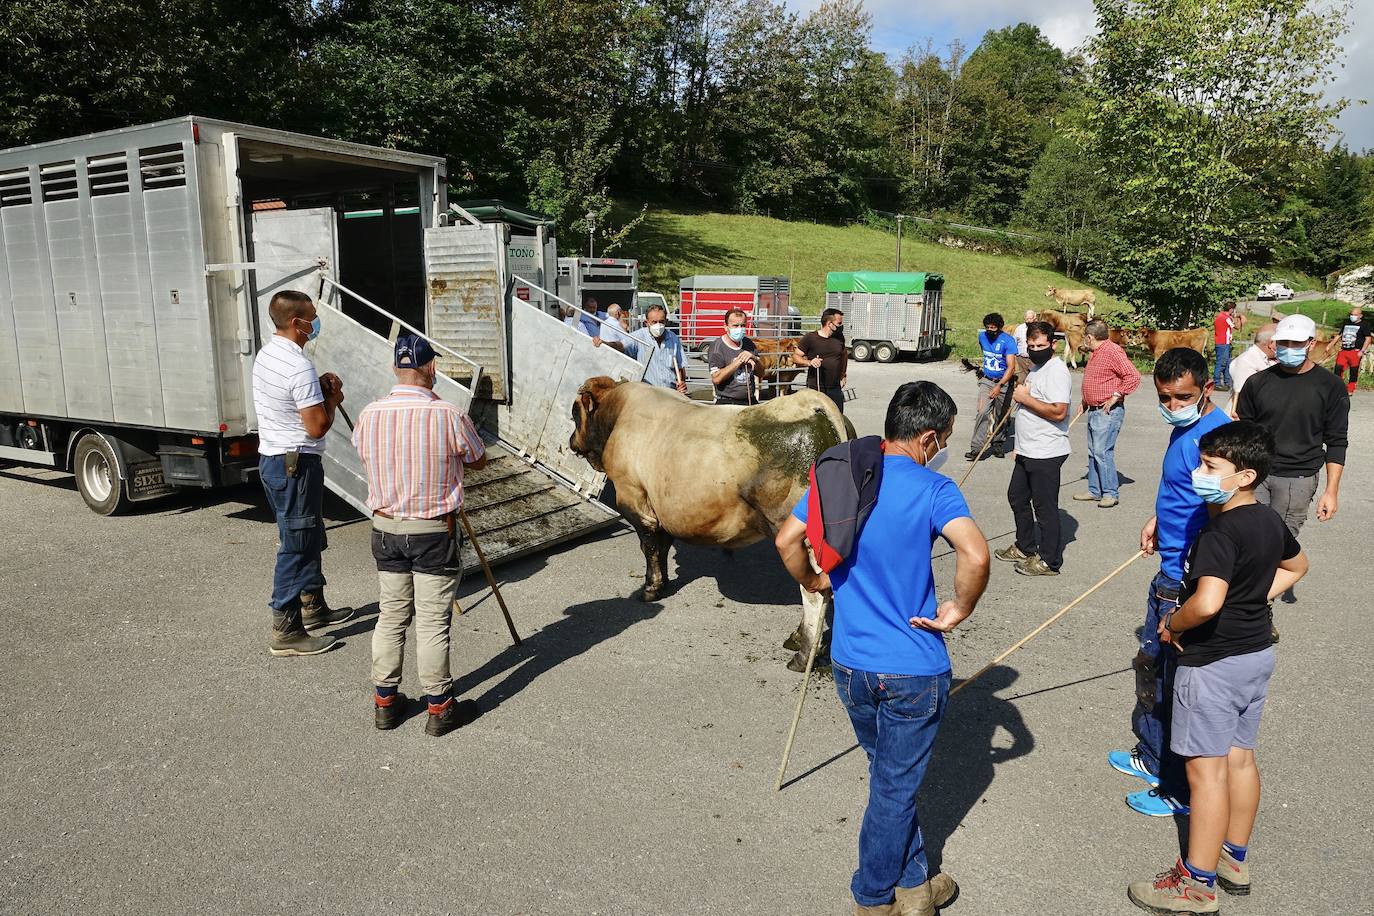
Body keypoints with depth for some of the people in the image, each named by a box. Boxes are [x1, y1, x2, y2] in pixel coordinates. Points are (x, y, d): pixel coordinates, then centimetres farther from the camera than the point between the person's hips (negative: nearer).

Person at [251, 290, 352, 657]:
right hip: (295, 464, -10)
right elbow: (317, 427, -22)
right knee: (296, 544, -4)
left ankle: (313, 605, 34)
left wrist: (318, 387, 8)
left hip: (272, 458, 10)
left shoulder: (266, 353, 9)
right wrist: (333, 398, -5)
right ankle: (286, 631, 2)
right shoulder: (300, 367, -22)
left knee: (310, 537, 21)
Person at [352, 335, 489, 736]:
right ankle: (440, 708, 15)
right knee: (433, 622, 4)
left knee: (390, 616, 15)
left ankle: (385, 702, 26)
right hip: (434, 533, -4)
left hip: (386, 530, 4)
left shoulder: (370, 415, -4)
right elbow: (479, 461, 0)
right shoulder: (449, 415, -16)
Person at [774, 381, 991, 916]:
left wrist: (813, 583, 15)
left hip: (850, 664, 5)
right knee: (895, 788, 15)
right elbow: (975, 555, -31)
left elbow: (787, 540, -1)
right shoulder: (933, 489, -16)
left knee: (891, 775, 24)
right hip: (913, 669, -4)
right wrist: (960, 610, -15)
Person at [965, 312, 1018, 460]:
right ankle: (976, 448, -18)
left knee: (1001, 416, 8)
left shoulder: (1008, 341, -16)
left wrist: (999, 386, -31)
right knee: (982, 412, -14)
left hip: (1004, 382, -3)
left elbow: (1011, 367, -22)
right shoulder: (982, 336, 1)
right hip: (986, 380, 3)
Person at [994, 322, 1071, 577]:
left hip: (1046, 453, -11)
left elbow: (1058, 412, -28)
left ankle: (1049, 560, 10)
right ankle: (1025, 547, 35)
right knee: (1017, 497, 21)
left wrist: (1026, 398, -20)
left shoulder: (1057, 371, -17)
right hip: (1028, 451, 11)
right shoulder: (1037, 368, 15)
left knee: (1045, 507, -2)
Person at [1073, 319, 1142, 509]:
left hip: (1108, 412, -10)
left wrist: (1116, 397, -20)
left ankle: (1111, 493, -3)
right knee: (1093, 452, 12)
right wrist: (1085, 401, 19)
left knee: (1102, 452, -11)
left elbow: (1133, 376, -21)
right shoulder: (1096, 354, 16)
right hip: (1094, 411, 10)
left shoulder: (1112, 351, -15)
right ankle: (1095, 490, 20)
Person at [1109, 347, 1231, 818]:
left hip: (1191, 584, -10)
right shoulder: (1184, 426, 8)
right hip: (1170, 572, 10)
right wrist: (1158, 519, 12)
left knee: (1179, 689, 3)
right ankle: (1153, 757, 41)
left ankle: (1179, 790, 19)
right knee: (1151, 666, 23)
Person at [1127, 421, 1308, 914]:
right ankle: (1234, 860, 33)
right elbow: (1296, 565, 24)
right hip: (1257, 653, 9)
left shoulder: (1220, 532, -25)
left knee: (1206, 768, 0)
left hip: (1213, 662, -9)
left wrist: (1171, 624, -17)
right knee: (1240, 758, 18)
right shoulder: (1270, 521, 4)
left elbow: (1207, 602, -36)